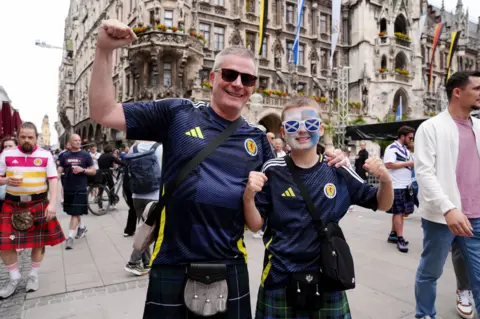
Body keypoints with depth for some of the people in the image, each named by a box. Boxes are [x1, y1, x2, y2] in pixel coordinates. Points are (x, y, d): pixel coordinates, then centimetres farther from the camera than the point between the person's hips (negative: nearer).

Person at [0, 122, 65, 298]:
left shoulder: (45, 155, -3)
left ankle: (34, 275, 29)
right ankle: (14, 277, 20)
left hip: (39, 204, -1)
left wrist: (52, 203, -16)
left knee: (39, 240, 7)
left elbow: (53, 180, -6)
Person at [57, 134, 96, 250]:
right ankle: (82, 227, 39)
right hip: (68, 188, 4)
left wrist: (82, 170, -18)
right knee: (74, 212, 16)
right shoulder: (65, 156, 7)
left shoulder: (86, 155, -1)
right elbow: (59, 171, 7)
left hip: (80, 189, -4)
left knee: (75, 213, -6)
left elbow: (93, 171, -1)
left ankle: (70, 237, -3)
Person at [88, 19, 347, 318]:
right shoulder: (178, 113, -4)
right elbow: (103, 113, -2)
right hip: (172, 266, -2)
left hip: (230, 267, 3)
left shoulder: (258, 138, 6)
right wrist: (105, 50, -12)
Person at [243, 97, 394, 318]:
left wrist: (385, 179, -15)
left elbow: (382, 204, 5)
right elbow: (255, 225, -5)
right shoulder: (272, 171, -8)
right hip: (280, 281, -1)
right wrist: (248, 197, -25)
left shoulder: (338, 172, -4)